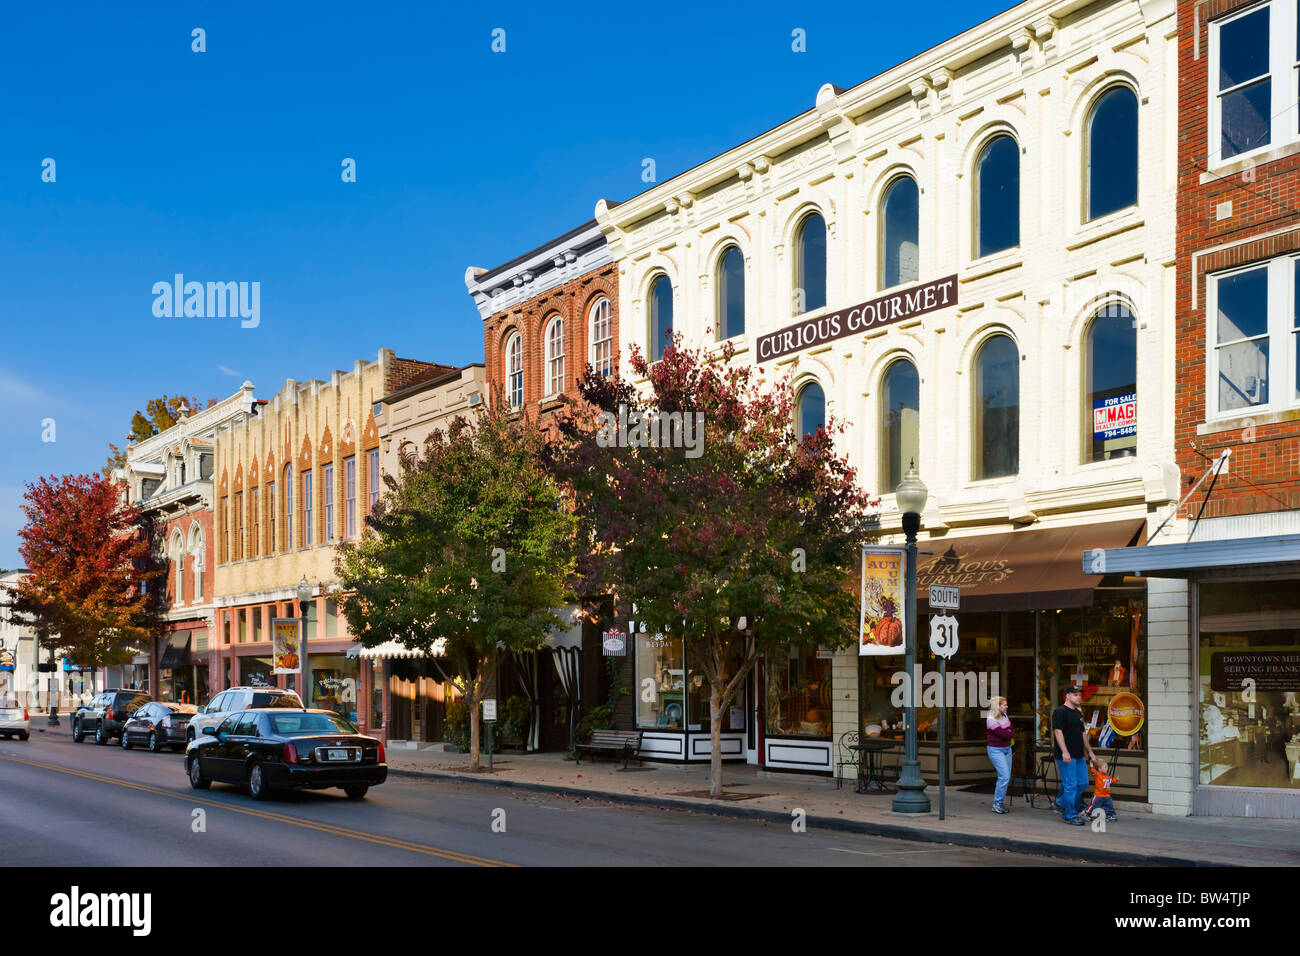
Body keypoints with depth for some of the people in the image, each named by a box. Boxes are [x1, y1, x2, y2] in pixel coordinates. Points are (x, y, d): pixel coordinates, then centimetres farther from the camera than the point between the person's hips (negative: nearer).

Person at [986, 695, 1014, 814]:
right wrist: (1009, 732, -3)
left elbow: (1012, 731, 9)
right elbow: (1004, 734, -22)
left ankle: (998, 803, 13)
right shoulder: (991, 719, -17)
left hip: (1007, 748, 8)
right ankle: (997, 803, -6)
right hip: (996, 750, -8)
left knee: (1006, 777, 6)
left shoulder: (1005, 715, 8)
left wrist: (1007, 733, -10)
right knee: (1004, 776, -16)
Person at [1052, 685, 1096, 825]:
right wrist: (1064, 752, -25)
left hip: (1079, 756, 9)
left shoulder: (1078, 712, 18)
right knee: (1070, 785, -6)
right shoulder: (1060, 712, -10)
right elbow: (1058, 731, -18)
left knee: (1083, 783, 9)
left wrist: (1089, 751, 23)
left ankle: (1061, 803, 24)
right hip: (1066, 756, -9)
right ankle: (1071, 815, 3)